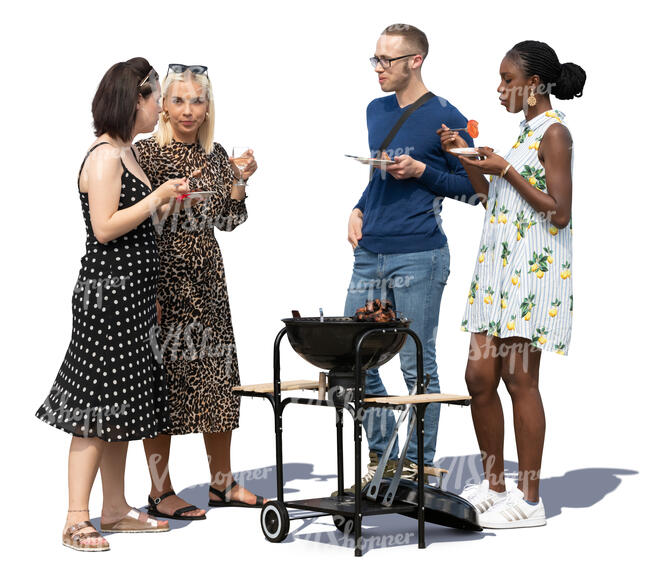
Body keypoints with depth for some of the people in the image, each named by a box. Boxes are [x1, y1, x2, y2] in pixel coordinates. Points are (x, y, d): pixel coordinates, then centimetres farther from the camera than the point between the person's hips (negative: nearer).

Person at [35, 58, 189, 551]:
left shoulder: (126, 151, 16)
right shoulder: (104, 156, -14)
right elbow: (104, 228, -20)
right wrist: (158, 197, -16)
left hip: (130, 294, 10)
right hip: (107, 292, -10)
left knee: (121, 404, 12)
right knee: (98, 406, -8)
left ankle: (115, 509, 20)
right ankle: (77, 520, -5)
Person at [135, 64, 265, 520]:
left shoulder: (215, 155, 10)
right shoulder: (146, 152, -7)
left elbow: (227, 221, 12)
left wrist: (240, 180, -1)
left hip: (207, 276, 6)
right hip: (162, 274, -6)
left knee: (217, 371, 9)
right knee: (163, 373, -2)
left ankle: (222, 483, 21)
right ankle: (161, 492, 7)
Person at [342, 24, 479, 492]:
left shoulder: (446, 118, -5)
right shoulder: (376, 111, 15)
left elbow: (473, 189, -3)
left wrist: (421, 171, -14)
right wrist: (359, 209, 9)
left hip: (419, 257, -7)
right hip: (370, 255, 7)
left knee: (418, 367, 0)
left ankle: (419, 464, 12)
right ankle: (382, 457, 21)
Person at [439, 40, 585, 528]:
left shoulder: (554, 132, -8)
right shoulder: (528, 131, 18)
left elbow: (559, 213, -16)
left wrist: (505, 170, -14)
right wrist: (467, 159, 12)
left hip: (535, 268, -9)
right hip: (500, 266, 9)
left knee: (519, 379, -6)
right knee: (479, 376, 6)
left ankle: (530, 499, 2)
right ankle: (494, 487, 17)